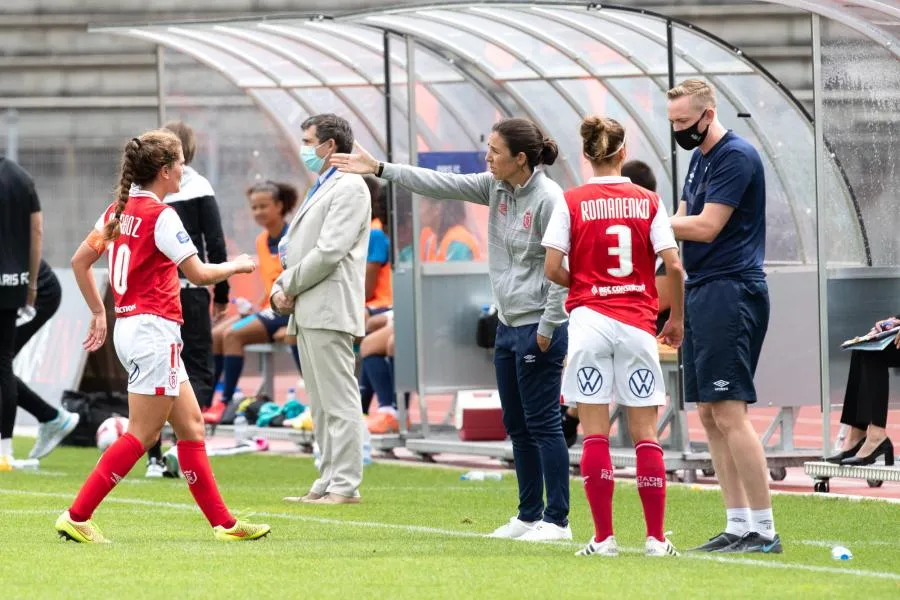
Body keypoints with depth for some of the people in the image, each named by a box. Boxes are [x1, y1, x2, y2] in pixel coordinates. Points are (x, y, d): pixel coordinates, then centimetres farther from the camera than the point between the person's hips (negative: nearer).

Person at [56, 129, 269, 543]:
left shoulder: (118, 210, 10)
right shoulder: (160, 215, -14)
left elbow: (79, 261, 15)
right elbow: (199, 274, -15)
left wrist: (99, 313, 21)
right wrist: (237, 266, 3)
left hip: (129, 325, 9)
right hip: (153, 327, -9)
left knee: (191, 425, 11)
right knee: (141, 435, -6)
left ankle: (222, 523, 13)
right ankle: (77, 516, -8)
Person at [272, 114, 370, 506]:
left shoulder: (349, 187, -8)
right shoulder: (319, 190, 23)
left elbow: (330, 250, -17)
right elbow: (295, 249, 23)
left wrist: (291, 287, -9)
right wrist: (281, 289, 5)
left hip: (329, 309, -10)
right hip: (307, 312, 10)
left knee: (338, 401, -10)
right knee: (320, 404, 11)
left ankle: (345, 486, -11)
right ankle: (328, 483, 14)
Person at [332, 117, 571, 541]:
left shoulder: (548, 200, -17)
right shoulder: (495, 187, 8)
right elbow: (441, 185, 10)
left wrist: (546, 329, -16)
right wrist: (380, 170, 7)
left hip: (538, 329, -9)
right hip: (508, 326, 9)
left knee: (542, 423, -6)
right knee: (517, 426, 13)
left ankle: (557, 520, -1)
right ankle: (529, 515, 20)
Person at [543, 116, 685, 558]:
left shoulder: (571, 203, -1)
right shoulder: (649, 201, 2)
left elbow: (553, 268, -6)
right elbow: (673, 266, -3)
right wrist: (676, 319, 10)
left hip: (589, 318, -1)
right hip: (637, 323, 1)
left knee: (594, 433, 2)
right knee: (645, 433, 5)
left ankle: (604, 538, -2)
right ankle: (656, 538, 3)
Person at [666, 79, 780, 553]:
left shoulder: (736, 156, -12)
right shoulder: (699, 159, 18)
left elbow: (706, 226, -17)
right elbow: (685, 222, 15)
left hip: (730, 294, -10)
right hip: (700, 295, 10)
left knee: (729, 412, -13)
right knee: (709, 414, 8)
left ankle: (764, 530, -12)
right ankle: (738, 526, 10)